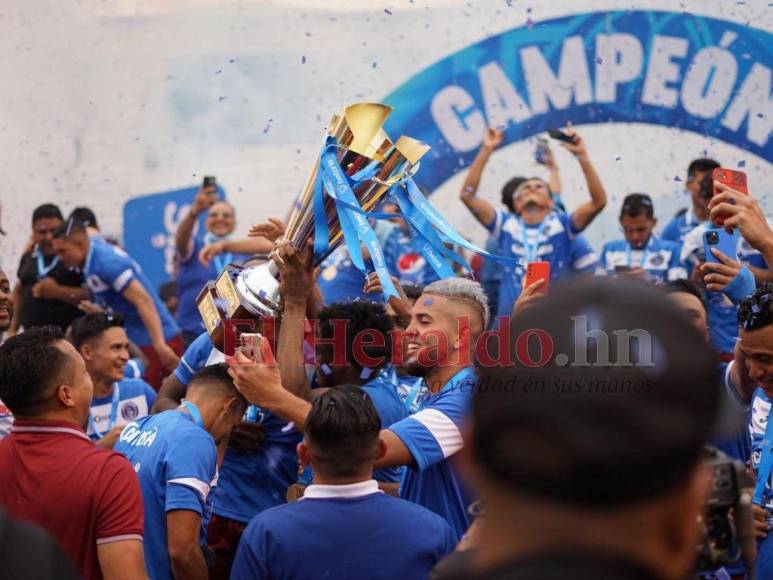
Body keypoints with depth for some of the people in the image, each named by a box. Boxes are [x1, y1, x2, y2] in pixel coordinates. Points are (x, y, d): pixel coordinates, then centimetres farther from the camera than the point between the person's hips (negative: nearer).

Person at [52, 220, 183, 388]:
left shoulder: (106, 263, -21)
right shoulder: (96, 244, 7)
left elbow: (143, 300, -27)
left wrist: (160, 345, -33)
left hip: (154, 341, -10)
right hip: (136, 340, 10)